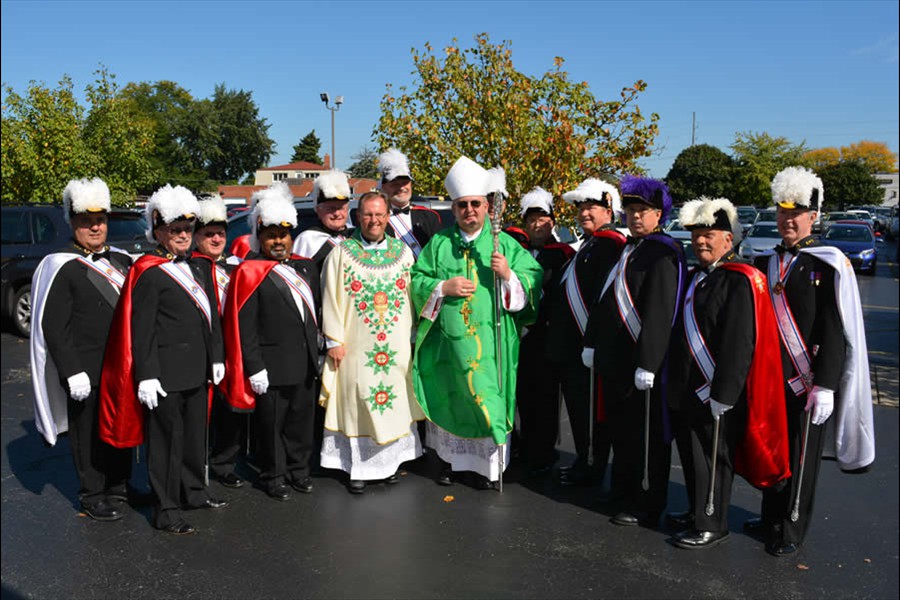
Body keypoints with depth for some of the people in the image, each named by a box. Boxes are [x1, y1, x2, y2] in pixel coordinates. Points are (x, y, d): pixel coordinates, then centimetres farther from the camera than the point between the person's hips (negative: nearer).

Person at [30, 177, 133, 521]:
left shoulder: (122, 262, 9)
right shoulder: (61, 268, -10)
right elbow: (54, 327, -13)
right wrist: (72, 373, -18)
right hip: (87, 373, -6)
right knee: (89, 434, 7)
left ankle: (119, 486, 33)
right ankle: (92, 496, 23)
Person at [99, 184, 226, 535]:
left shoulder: (200, 268, 11)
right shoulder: (149, 273, -11)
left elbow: (212, 317, 16)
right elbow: (141, 329, -14)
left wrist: (216, 358, 13)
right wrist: (146, 376, -17)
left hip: (197, 372, 7)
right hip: (166, 374, -7)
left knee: (196, 435, 18)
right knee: (167, 440, 2)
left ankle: (194, 493, 34)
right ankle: (166, 512, 13)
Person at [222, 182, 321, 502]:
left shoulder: (306, 267, 10)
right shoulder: (249, 273, -9)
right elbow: (245, 326, -12)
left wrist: (316, 350, 15)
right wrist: (254, 367, -15)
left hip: (305, 363, 6)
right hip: (272, 365, -5)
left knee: (302, 419, 15)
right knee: (272, 423, 7)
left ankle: (298, 470, 31)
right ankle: (273, 476, 23)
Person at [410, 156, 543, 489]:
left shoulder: (505, 244, 5)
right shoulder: (438, 243, 7)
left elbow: (533, 283, 1)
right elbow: (416, 281, 4)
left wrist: (509, 275, -17)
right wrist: (444, 287, -12)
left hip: (490, 342, -1)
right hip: (447, 339, 1)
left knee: (487, 400, 2)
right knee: (448, 399, 10)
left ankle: (486, 463, 16)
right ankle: (450, 457, 26)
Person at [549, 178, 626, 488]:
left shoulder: (610, 243, -12)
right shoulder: (588, 244, 19)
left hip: (589, 343, -10)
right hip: (572, 345, 10)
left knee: (591, 407, 1)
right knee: (577, 404, 16)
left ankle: (594, 467, 13)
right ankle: (584, 460, 28)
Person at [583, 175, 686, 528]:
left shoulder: (662, 254, -14)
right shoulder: (626, 250, 14)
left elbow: (659, 314, -21)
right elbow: (605, 299, 18)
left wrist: (647, 363, -25)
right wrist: (592, 343, 17)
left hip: (640, 364, -9)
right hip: (614, 360, 9)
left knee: (646, 436, 3)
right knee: (620, 429, 20)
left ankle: (647, 507, 16)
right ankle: (623, 489, 36)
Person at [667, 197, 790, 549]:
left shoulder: (740, 281, -14)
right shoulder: (695, 277, 12)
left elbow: (739, 345, -20)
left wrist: (722, 394, -21)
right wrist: (676, 385, 17)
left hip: (716, 394, -8)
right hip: (687, 391, 8)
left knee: (712, 459, 3)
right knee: (692, 456, 17)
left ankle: (711, 527, 17)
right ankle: (697, 513, 34)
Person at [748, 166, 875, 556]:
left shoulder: (828, 264, -10)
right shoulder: (765, 263, 7)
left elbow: (835, 331, -14)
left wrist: (825, 386, -17)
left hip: (807, 383, -5)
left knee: (801, 457, 7)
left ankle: (792, 532, 21)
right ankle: (771, 518, 33)